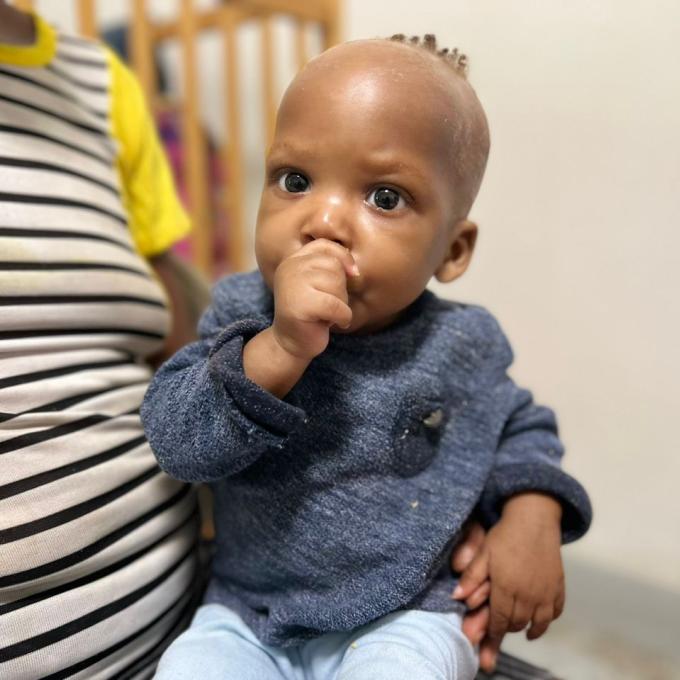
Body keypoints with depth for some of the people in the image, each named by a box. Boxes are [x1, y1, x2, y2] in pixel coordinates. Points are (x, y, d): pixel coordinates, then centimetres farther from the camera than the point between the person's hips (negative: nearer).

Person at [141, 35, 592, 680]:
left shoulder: (461, 345, -9)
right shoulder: (240, 312, -11)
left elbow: (520, 429, 10)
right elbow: (176, 442, -20)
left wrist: (532, 516, -9)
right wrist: (279, 349, -34)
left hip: (400, 617, 0)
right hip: (245, 613, 1)